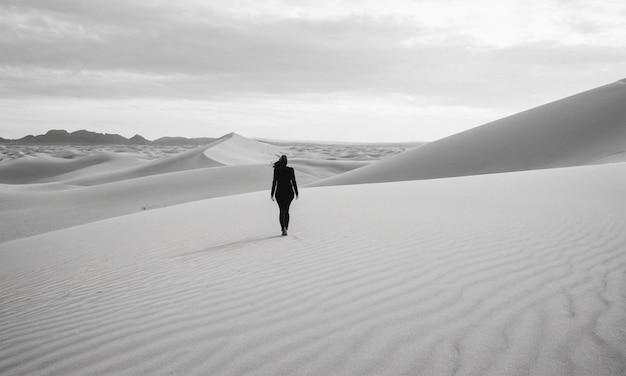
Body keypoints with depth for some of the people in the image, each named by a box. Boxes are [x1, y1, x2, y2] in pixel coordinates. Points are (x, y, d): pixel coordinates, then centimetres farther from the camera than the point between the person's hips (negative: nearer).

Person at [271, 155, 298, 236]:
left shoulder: (276, 170, -7)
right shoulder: (291, 170, -3)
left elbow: (274, 182, -7)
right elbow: (294, 182, -1)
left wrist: (272, 194, -1)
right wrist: (296, 193, 7)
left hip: (280, 192, -2)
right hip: (289, 193, 2)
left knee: (282, 210, 0)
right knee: (286, 210, 14)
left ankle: (284, 228, -18)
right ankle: (285, 228, 17)